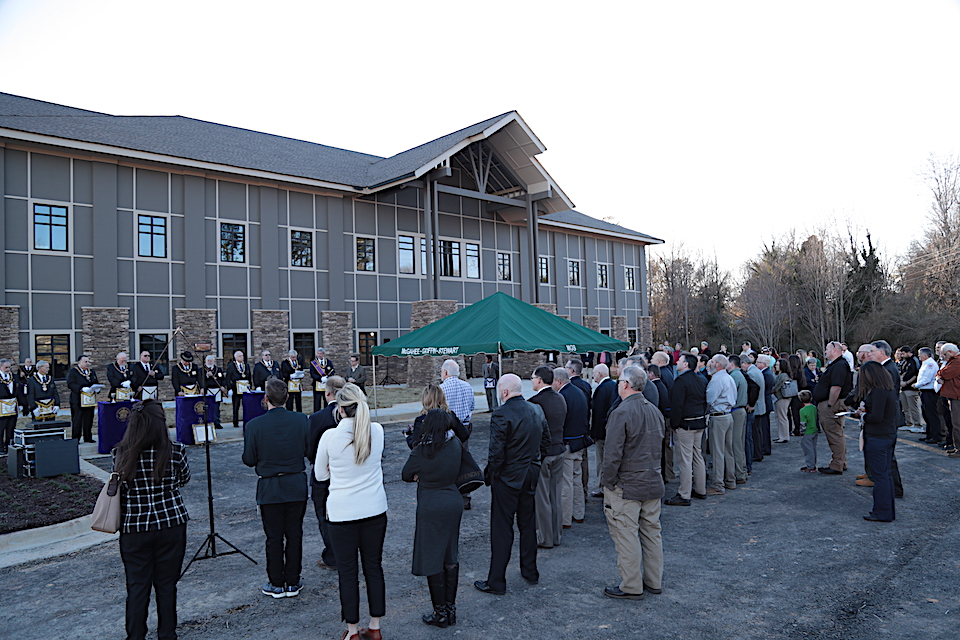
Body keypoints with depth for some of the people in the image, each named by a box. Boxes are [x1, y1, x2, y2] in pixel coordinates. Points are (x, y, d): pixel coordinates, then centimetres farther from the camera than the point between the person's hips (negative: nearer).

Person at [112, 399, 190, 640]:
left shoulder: (120, 454, -8)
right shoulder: (175, 451, -13)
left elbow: (118, 490, 5)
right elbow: (184, 479, 4)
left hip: (134, 528, 1)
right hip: (171, 525, -1)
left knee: (137, 586, 12)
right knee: (166, 584, 12)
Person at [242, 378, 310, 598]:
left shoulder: (254, 426, -13)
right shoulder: (301, 420, -9)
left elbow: (249, 460, -8)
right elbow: (311, 451, -4)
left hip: (269, 489, -1)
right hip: (296, 486, 2)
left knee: (274, 537, 10)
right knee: (294, 535, 12)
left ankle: (276, 585, 21)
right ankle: (293, 582, 21)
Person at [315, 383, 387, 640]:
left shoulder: (330, 436, -15)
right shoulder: (377, 431, -6)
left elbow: (320, 475, 1)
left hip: (342, 513, -3)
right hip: (374, 510, 3)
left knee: (348, 573, 11)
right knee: (374, 568, 16)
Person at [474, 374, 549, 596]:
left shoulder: (501, 414, -21)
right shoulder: (537, 410, 1)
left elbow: (497, 452, -22)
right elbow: (545, 442, 9)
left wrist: (489, 476, -7)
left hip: (507, 478, -7)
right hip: (531, 476, 7)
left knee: (502, 529, 2)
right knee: (527, 524, 20)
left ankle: (496, 582, 11)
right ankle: (530, 571, 32)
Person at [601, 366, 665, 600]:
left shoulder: (621, 413, -19)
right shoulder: (655, 411, 7)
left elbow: (613, 454, -21)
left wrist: (608, 482, -10)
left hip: (626, 486, -8)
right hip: (653, 483, 8)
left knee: (627, 535, 2)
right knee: (652, 532, 16)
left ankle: (631, 587, 10)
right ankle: (654, 581, 27)